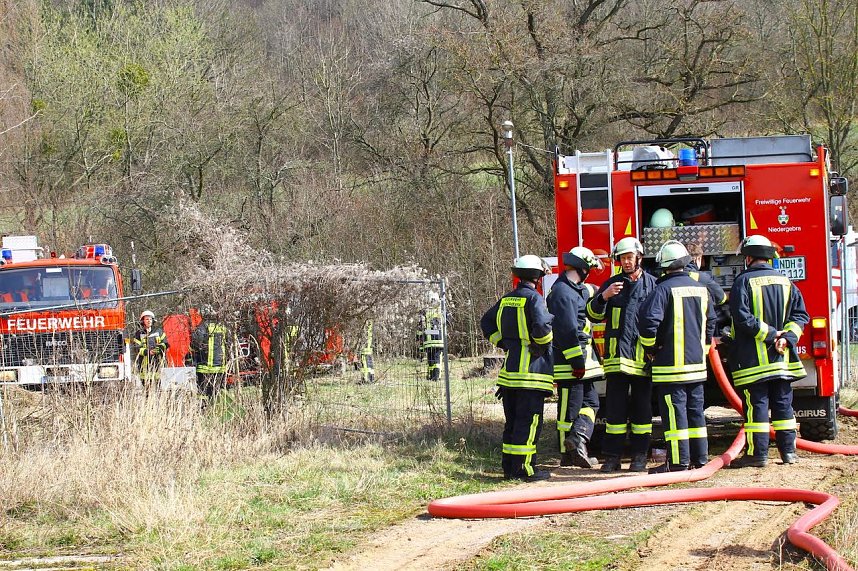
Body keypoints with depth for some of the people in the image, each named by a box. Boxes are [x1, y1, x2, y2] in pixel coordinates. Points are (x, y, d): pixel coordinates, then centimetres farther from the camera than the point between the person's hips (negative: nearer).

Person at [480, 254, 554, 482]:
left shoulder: (506, 299, 13)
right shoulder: (534, 298, -11)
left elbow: (487, 322, 23)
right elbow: (542, 325, -25)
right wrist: (543, 344, -7)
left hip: (509, 368, 8)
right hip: (531, 368, -8)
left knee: (513, 420, 13)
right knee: (529, 421, -5)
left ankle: (509, 467, 16)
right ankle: (523, 468, -7)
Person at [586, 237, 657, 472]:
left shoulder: (652, 285, 6)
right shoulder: (612, 284, 10)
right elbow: (593, 314, 7)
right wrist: (604, 297, -12)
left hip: (643, 357, -1)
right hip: (617, 356, 1)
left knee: (642, 408, 4)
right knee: (615, 408, 1)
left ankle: (640, 456, 11)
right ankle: (612, 456, 4)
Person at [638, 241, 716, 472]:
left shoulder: (664, 289, -13)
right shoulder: (701, 289, 9)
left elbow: (648, 320, -21)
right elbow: (711, 321, 18)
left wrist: (650, 348, -7)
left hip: (671, 363, -6)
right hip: (697, 363, 6)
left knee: (674, 410, -4)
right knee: (695, 409, 13)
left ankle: (678, 461, -6)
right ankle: (699, 457, 16)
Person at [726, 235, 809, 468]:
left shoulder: (744, 281, -8)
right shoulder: (785, 281, 9)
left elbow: (742, 317, -18)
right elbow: (800, 315, 4)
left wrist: (769, 334, -13)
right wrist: (786, 337, -5)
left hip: (753, 359, -5)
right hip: (783, 360, 5)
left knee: (756, 405, -2)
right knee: (783, 404, 11)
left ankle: (757, 453, -2)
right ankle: (788, 451, 13)